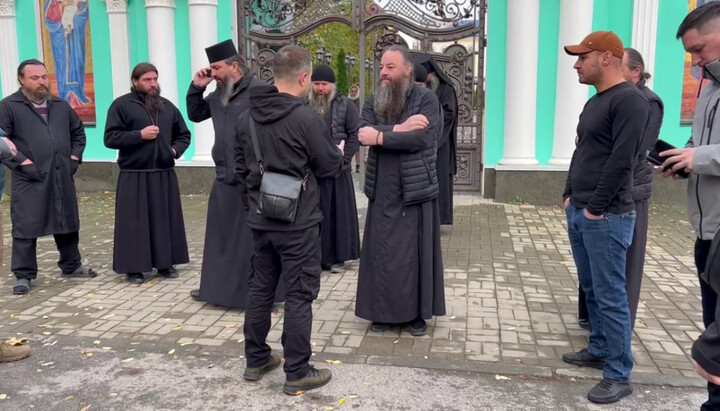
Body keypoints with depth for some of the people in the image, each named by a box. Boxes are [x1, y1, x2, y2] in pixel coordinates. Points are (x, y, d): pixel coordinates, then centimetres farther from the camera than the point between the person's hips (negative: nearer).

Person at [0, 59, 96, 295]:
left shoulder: (61, 106, 13)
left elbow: (78, 132, 23)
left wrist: (75, 157, 10)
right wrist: (20, 162, -15)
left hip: (62, 178, 5)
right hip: (29, 180, -5)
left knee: (68, 224, 13)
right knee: (25, 229, -1)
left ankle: (71, 266, 27)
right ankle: (23, 275, 11)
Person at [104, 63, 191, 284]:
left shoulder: (167, 106, 13)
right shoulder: (121, 105, -2)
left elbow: (183, 134, 20)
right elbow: (110, 138, -8)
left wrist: (175, 150, 1)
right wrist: (139, 135, -16)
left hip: (164, 175, 4)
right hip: (134, 176, -4)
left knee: (166, 219, 7)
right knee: (135, 222, -1)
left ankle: (165, 263, 17)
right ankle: (133, 268, 8)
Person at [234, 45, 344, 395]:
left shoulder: (247, 117, 4)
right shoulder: (305, 118, -17)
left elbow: (240, 167, 12)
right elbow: (329, 167, -7)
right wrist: (339, 152, 15)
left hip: (260, 219, 7)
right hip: (297, 222, -7)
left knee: (260, 288, 15)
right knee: (299, 294, 2)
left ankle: (255, 360, 27)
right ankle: (297, 374, 10)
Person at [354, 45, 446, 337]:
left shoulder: (426, 99, -5)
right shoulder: (373, 102, 8)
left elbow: (422, 137, -21)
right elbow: (364, 133, -10)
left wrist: (381, 136, -17)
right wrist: (399, 129, -19)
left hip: (416, 190, -3)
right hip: (382, 191, 3)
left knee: (415, 254, 5)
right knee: (381, 253, 7)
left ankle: (417, 313, 20)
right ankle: (382, 311, 21)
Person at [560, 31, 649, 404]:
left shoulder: (629, 100, -12)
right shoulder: (594, 103, 18)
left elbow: (621, 160, -18)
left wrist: (596, 208, -16)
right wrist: (569, 195, 13)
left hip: (606, 216, -9)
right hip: (578, 212, 9)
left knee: (610, 296, -4)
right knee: (591, 289, 16)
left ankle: (619, 375, 5)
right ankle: (600, 350, 30)